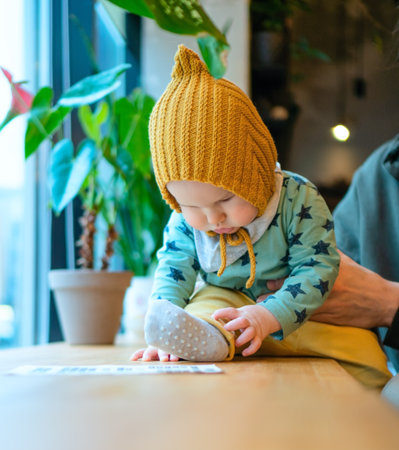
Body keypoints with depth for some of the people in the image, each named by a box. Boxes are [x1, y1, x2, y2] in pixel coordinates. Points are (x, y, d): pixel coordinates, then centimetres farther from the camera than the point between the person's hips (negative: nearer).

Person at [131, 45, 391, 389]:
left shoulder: (297, 199, -22)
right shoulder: (185, 219, -10)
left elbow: (317, 267, -22)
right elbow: (174, 268, -6)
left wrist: (269, 316, -35)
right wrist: (165, 322, -26)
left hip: (297, 307, -1)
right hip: (227, 299, 2)